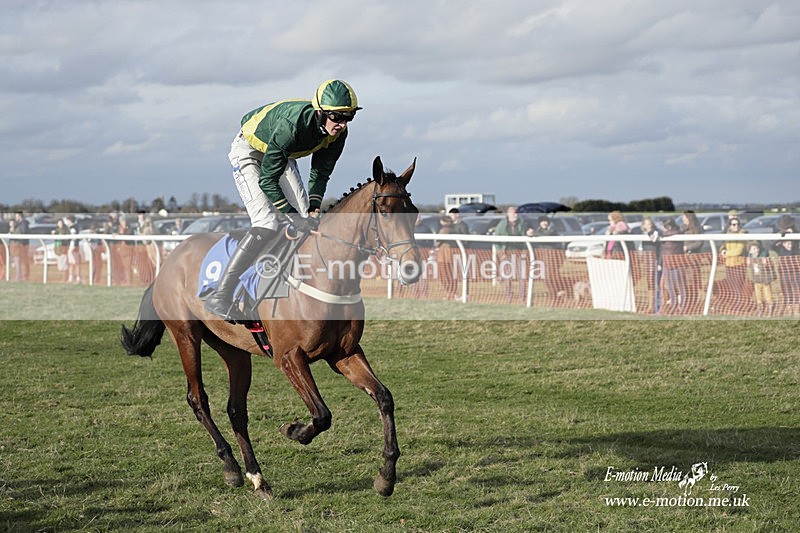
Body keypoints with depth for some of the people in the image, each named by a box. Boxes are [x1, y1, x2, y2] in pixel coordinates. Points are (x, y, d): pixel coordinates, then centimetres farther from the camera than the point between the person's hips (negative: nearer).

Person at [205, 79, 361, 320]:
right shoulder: (292, 123, -40)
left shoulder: (337, 133, -19)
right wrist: (293, 216, -34)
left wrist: (313, 208, -17)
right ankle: (220, 296, -22)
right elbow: (267, 179, -34)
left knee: (308, 219, -3)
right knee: (267, 223, -22)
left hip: (282, 155, 8)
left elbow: (320, 173, -3)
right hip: (249, 151, -8)